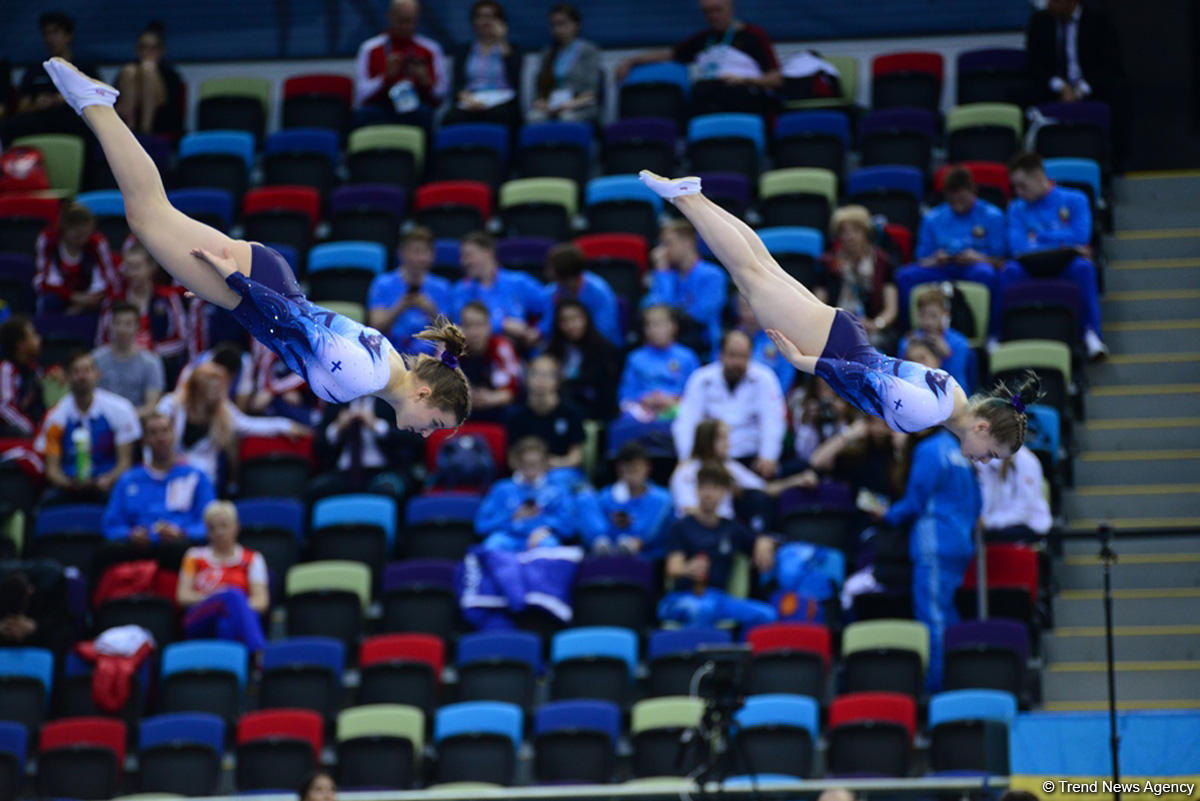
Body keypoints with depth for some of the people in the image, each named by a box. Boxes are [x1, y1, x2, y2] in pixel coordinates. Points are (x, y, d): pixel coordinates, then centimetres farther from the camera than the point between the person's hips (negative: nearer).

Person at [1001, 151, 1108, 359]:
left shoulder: (1074, 200, 9)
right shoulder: (1017, 208, 15)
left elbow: (1080, 237, -6)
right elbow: (1018, 248, -2)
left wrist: (1039, 237, 1)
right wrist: (1063, 245, -11)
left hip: (1067, 271, -1)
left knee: (1083, 266, -35)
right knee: (1010, 270, -33)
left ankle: (1091, 332, -29)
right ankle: (998, 335, -24)